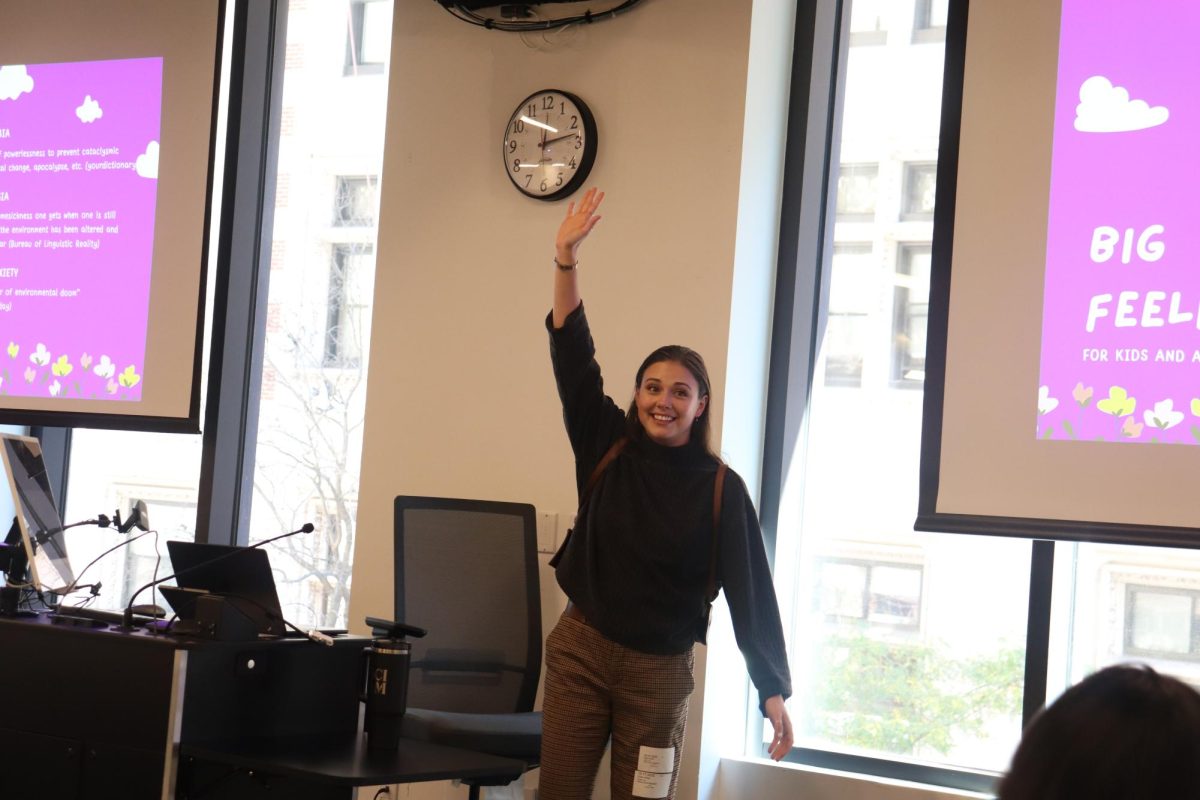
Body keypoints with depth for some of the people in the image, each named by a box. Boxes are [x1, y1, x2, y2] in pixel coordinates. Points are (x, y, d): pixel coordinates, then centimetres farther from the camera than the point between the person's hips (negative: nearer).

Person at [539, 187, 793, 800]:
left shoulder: (720, 488, -4)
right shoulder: (607, 448, 1)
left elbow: (750, 588, -5)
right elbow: (572, 355, -6)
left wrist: (773, 691, -9)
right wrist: (566, 257, -16)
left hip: (658, 672, -2)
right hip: (581, 651, 2)